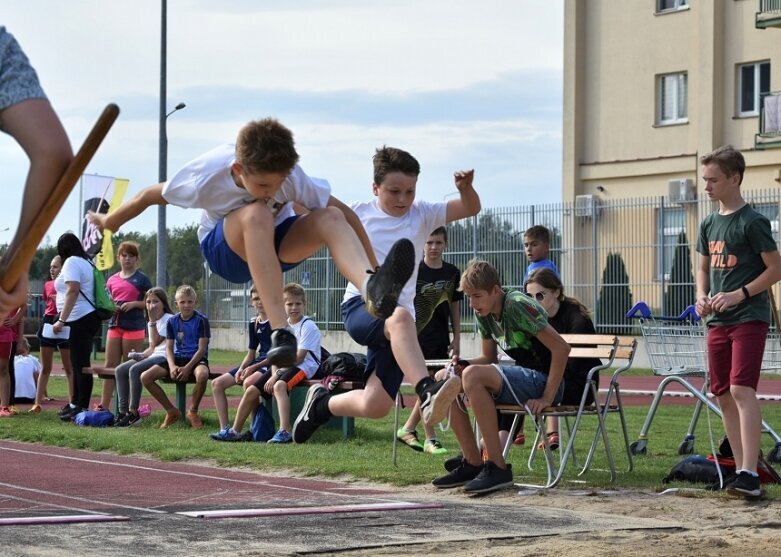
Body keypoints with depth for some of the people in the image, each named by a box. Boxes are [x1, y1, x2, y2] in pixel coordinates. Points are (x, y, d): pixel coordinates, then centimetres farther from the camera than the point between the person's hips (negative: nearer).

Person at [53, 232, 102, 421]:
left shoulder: (71, 262, -8)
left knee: (80, 365, -9)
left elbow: (72, 291, -20)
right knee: (79, 364, 15)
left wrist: (61, 320, -21)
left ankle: (82, 407, -10)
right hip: (88, 318, 10)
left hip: (79, 320, -10)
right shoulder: (85, 262, 20)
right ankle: (76, 404, 21)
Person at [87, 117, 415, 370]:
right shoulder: (205, 179, -29)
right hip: (225, 250, -2)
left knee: (331, 218, -32)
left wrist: (373, 268, -19)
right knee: (256, 214, -41)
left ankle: (371, 287, -61)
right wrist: (109, 223, 3)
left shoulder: (292, 177, -27)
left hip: (275, 246, 2)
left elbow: (344, 214, -20)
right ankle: (279, 331, -51)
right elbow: (150, 195, -13)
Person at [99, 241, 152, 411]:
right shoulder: (112, 280, 14)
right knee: (110, 366, 2)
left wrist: (134, 303, -15)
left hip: (134, 327, -5)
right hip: (115, 325, 5)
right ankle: (104, 406, 2)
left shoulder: (142, 279, 1)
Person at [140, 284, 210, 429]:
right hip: (178, 359, 5)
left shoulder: (201, 320, -6)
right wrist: (172, 366, -16)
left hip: (196, 359, -5)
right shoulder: (172, 322, 7)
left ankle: (193, 411, -14)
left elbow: (202, 348, -11)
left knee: (202, 375, -42)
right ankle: (171, 411, -2)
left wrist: (187, 368, -21)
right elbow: (169, 348, 5)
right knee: (145, 377, -14)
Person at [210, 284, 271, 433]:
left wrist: (254, 367, -18)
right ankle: (224, 429, -6)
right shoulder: (253, 323, 14)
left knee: (248, 382, -37)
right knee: (217, 383, -1)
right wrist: (241, 369, -3)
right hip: (257, 362, 8)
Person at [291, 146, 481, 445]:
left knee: (375, 406, -6)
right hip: (359, 307, -3)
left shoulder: (422, 215, 7)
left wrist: (466, 188, -24)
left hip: (397, 319, 3)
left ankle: (321, 403, 25)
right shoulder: (358, 214, 4)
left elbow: (471, 208, -2)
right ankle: (427, 392, -59)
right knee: (400, 317, -41)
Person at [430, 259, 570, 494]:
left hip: (542, 380, -9)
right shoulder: (484, 314, 7)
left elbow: (561, 348, -22)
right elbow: (488, 358, 19)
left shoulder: (517, 305, -18)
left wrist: (547, 398, -22)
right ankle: (473, 463, 3)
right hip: (523, 377, 9)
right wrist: (464, 365, -4)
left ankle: (497, 467, -25)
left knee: (473, 376, -30)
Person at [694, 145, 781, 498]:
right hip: (717, 321, 8)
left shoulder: (752, 222, -8)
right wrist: (702, 296, 3)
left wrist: (739, 294, -16)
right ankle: (741, 469, 15)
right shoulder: (709, 224, 13)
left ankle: (750, 474, -23)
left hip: (749, 318, -8)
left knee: (741, 389, -18)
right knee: (723, 394, 7)